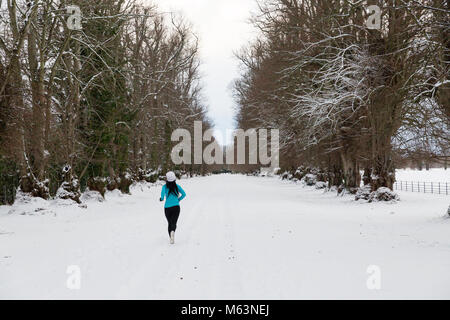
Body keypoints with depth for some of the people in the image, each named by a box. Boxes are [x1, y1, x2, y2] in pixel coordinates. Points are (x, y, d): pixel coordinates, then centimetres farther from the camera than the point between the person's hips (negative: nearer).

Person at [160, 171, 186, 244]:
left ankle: (171, 238, 12)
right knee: (174, 223, -4)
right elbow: (184, 194, -2)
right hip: (176, 207, 0)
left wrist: (162, 199, 1)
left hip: (167, 207, 0)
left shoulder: (165, 186, -4)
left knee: (170, 223, 17)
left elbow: (163, 193, -21)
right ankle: (172, 231, -37)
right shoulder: (177, 186, 1)